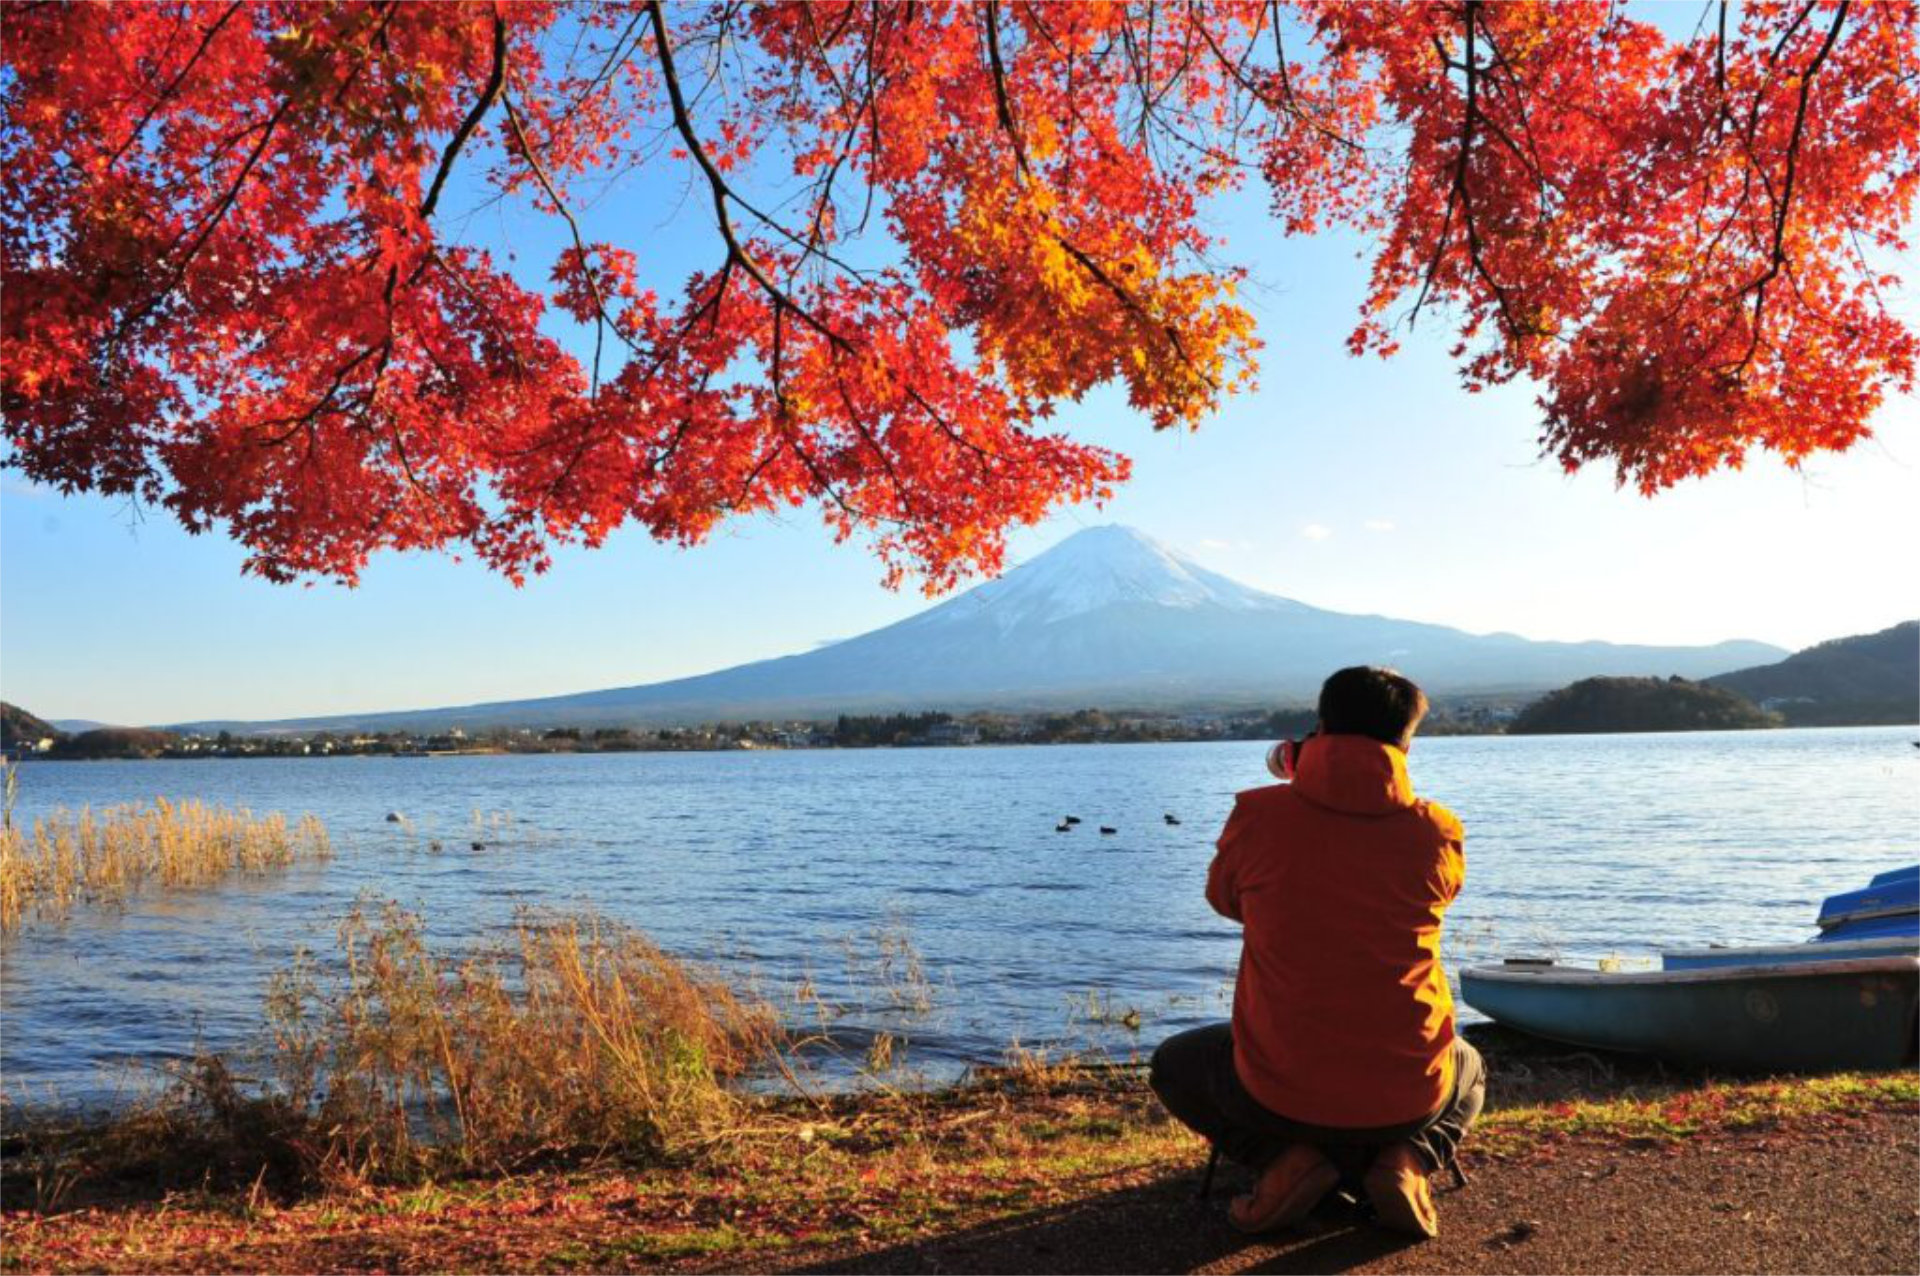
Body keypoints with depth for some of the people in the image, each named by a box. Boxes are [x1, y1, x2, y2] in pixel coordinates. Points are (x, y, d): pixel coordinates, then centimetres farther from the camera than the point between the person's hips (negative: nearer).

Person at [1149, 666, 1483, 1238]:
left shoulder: (1259, 815, -12)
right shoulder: (1437, 831, -9)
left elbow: (1224, 897, 9)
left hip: (1278, 1094, -1)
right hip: (1408, 1096, 2)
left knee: (1176, 1064, 30)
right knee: (1469, 1070, 38)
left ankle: (1286, 1160, 3)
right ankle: (1406, 1160, 5)